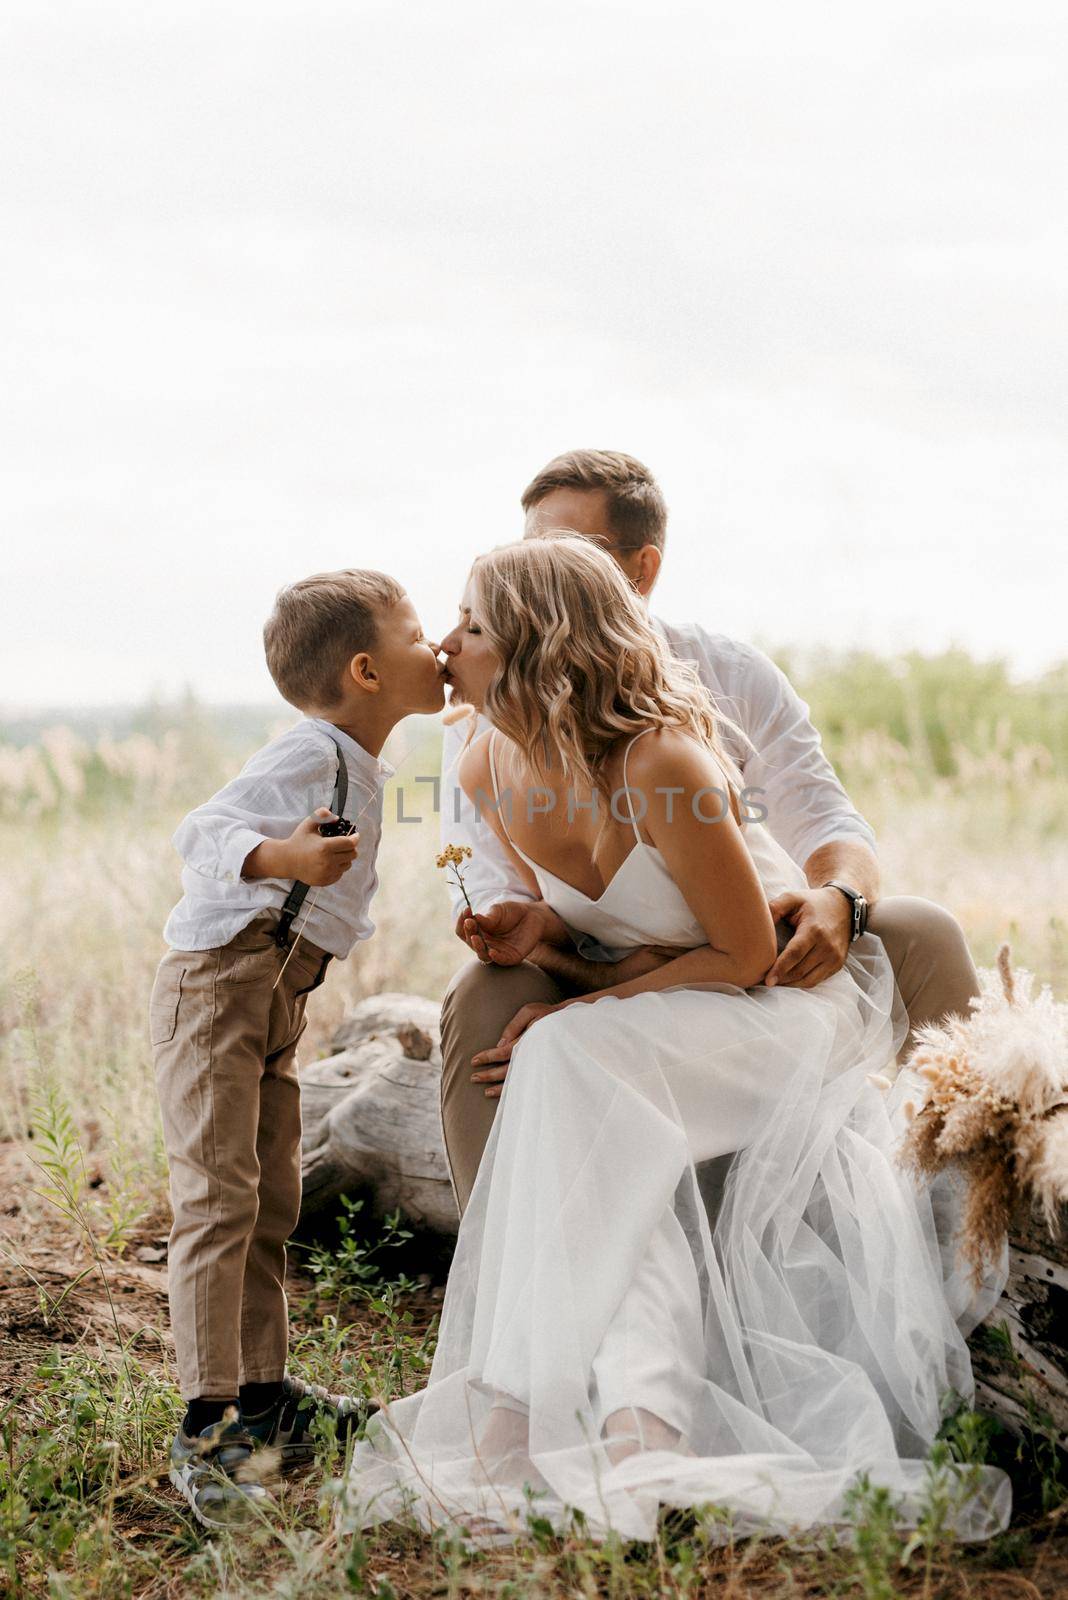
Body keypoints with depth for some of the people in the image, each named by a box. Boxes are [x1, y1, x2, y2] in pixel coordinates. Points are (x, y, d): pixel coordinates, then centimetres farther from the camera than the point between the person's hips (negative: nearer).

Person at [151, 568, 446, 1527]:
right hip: (215, 987, -10)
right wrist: (283, 856, -45)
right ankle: (207, 1429, -15)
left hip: (275, 998, 10)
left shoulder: (355, 767, 14)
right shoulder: (310, 756, -16)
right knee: (219, 1198, -14)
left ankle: (264, 1395, 23)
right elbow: (202, 829, -27)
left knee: (272, 1202, 14)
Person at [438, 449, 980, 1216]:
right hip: (586, 974, -1)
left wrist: (836, 896, -33)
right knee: (484, 997, -35)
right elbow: (490, 889, -12)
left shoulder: (728, 672, -2)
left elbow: (827, 821, -8)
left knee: (923, 932, -20)